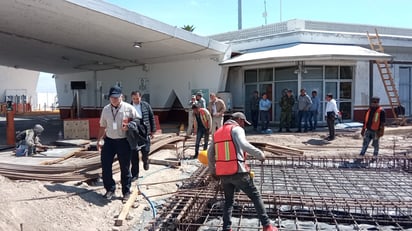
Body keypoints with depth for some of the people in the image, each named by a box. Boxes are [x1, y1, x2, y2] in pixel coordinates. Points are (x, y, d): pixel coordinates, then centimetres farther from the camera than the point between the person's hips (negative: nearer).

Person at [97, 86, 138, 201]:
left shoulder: (129, 108, -7)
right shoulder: (106, 109, 7)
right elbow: (102, 126, 13)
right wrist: (99, 140, 8)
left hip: (123, 141, -4)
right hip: (109, 140, 4)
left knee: (125, 168, 5)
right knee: (105, 166, 3)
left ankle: (126, 192, 20)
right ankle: (110, 189, 21)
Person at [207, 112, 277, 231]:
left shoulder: (218, 132, 17)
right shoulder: (236, 129, -4)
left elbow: (210, 154, 20)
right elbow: (244, 145, -24)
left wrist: (212, 171, 29)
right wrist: (260, 154, -15)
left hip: (223, 173, 6)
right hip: (238, 172, -6)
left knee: (228, 201, 20)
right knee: (255, 196, 8)